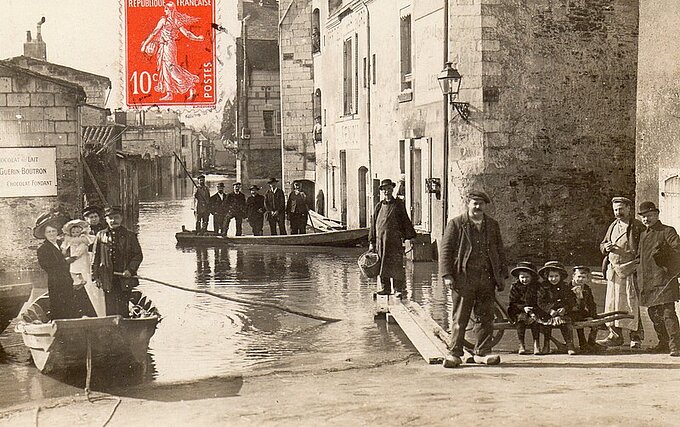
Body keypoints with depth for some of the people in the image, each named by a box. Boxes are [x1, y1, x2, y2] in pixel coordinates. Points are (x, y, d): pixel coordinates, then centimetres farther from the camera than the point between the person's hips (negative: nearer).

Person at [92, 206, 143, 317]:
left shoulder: (129, 236, 7)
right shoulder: (101, 236, 8)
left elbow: (138, 255, 6)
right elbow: (96, 258, 10)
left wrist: (130, 270, -8)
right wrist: (95, 276, 4)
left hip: (125, 279, 0)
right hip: (108, 280, 1)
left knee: (123, 310, 1)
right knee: (110, 309, 0)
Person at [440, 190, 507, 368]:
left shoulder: (493, 225, 14)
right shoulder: (456, 224, 2)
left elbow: (500, 251, 19)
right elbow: (445, 250, -2)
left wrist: (502, 275, 12)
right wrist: (447, 275, -10)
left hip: (487, 279, 4)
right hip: (463, 278, -4)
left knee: (485, 317, 7)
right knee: (459, 319, -1)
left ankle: (482, 353, 16)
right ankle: (454, 353, 6)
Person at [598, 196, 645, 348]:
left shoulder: (638, 227, -2)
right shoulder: (613, 226, 16)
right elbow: (602, 245, 23)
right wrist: (606, 247, -1)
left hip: (630, 271, -5)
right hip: (614, 271, 5)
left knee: (632, 304, -4)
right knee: (612, 303, 3)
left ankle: (636, 337, 5)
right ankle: (615, 335, 9)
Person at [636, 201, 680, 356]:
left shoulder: (667, 231, -3)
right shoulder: (643, 234, 18)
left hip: (663, 278, -7)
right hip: (646, 280, 7)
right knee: (653, 313, 12)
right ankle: (663, 343, 24)